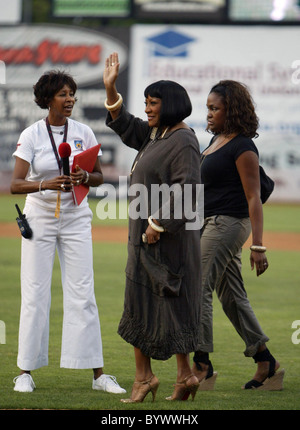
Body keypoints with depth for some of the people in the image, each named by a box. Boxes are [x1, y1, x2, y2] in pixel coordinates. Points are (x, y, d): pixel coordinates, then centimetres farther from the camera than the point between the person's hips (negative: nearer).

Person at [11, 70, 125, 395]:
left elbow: (100, 177, 9)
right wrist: (45, 184, -31)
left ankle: (98, 373, -1)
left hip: (75, 218, 2)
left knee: (82, 294, -1)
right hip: (40, 218, -2)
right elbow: (15, 185, -13)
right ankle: (25, 372, 6)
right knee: (35, 294, -2)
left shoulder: (83, 133, 2)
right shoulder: (31, 135, -7)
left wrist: (85, 178, -14)